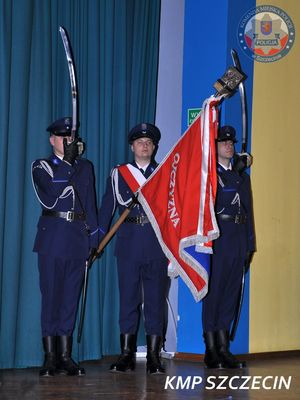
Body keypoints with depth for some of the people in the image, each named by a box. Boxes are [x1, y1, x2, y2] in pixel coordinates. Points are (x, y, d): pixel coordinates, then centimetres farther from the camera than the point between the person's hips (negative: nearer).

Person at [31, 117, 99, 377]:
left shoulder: (85, 167, 15)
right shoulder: (42, 167, 6)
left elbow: (91, 205, 14)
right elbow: (52, 193, -13)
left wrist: (93, 239, 6)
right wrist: (68, 162, -12)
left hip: (78, 237, 3)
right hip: (52, 236, -3)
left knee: (71, 297, 4)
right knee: (51, 295, -3)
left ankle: (65, 356, 9)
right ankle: (50, 357, 2)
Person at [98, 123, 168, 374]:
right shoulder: (118, 174, 10)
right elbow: (108, 207, 6)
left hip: (158, 242, 0)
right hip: (129, 242, 0)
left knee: (156, 298, 1)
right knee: (128, 297, 1)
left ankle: (154, 356, 5)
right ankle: (126, 354, 8)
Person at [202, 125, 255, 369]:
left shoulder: (241, 176, 20)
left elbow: (248, 210, 18)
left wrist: (250, 245, 12)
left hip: (238, 239, 6)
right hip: (218, 237, -6)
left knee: (231, 293, 6)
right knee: (213, 292, -4)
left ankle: (223, 349, 11)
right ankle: (211, 350, 0)